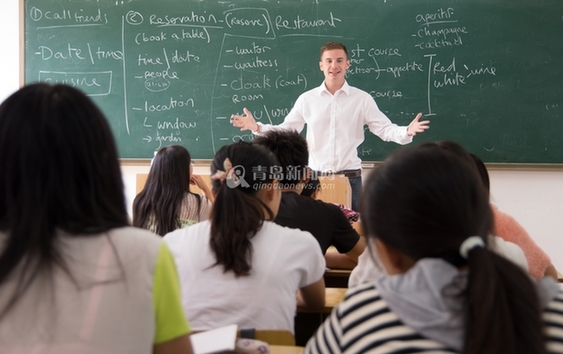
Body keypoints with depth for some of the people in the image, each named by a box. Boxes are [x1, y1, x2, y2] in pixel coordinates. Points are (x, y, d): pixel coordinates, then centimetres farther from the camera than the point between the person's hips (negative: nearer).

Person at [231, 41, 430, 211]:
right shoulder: (307, 99, 4)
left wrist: (407, 132, -22)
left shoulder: (362, 99, 0)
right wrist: (257, 128, -7)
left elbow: (385, 129, -2)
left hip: (350, 177, -1)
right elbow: (287, 130, 7)